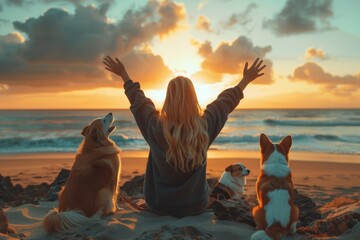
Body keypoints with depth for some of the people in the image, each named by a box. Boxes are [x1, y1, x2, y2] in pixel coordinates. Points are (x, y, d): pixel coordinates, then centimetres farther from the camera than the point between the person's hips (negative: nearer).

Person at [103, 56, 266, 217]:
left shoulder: (154, 125, -20)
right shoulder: (205, 125, -19)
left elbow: (138, 100, 0)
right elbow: (225, 101, -1)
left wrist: (123, 74, 16)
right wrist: (246, 79, 15)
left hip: (158, 206, 0)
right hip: (195, 206, 0)